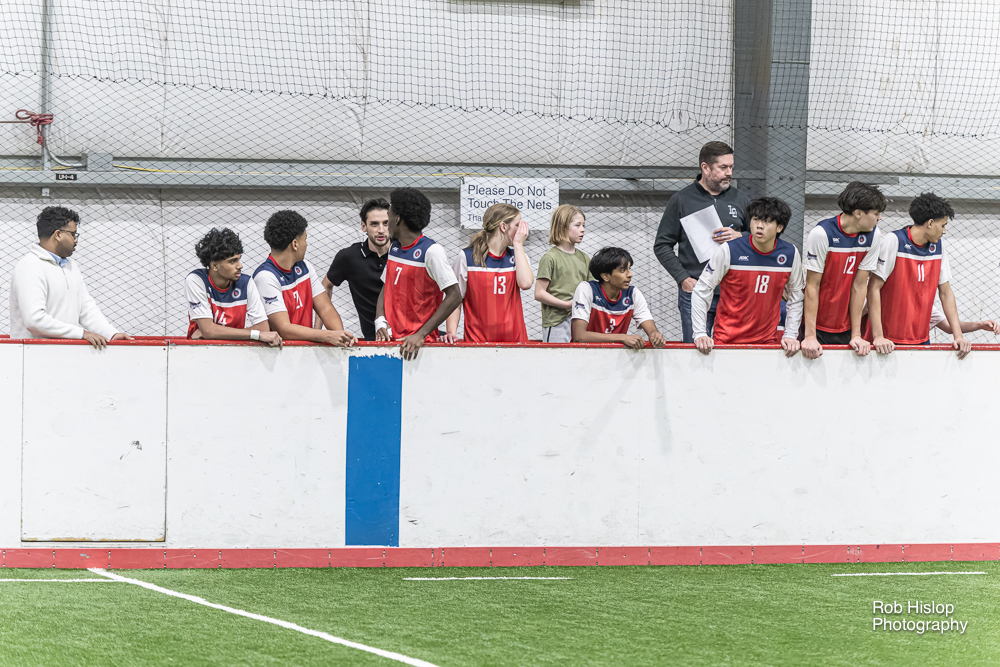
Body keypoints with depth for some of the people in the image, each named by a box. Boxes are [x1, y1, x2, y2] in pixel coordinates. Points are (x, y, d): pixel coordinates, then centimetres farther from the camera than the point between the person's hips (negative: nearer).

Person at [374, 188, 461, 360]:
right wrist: (380, 322, 1)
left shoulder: (431, 251, -9)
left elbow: (454, 296, -13)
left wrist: (421, 335, -17)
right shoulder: (394, 248, 14)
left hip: (419, 343, -6)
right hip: (391, 339, 6)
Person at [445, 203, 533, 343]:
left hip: (513, 338, 3)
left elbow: (525, 283, -10)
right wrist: (451, 332, -11)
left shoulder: (518, 257, 11)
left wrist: (518, 245, -2)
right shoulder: (467, 257, 2)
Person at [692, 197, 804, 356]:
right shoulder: (728, 251, -10)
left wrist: (790, 335, 3)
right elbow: (701, 291, -4)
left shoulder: (790, 255, -1)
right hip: (726, 340, -2)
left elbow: (795, 298, 12)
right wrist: (700, 334, -10)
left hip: (767, 341, 2)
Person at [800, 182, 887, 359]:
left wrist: (856, 335, -3)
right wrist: (810, 337, -15)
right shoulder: (822, 234, -15)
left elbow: (859, 286, -1)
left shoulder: (872, 235, -3)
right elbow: (812, 286, -12)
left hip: (846, 330, 4)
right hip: (818, 327, -4)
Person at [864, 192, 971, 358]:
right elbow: (874, 288, -13)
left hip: (921, 340, 5)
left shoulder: (938, 246, 8)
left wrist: (958, 336, 1)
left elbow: (946, 292, 11)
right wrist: (878, 337, -19)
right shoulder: (893, 242, -11)